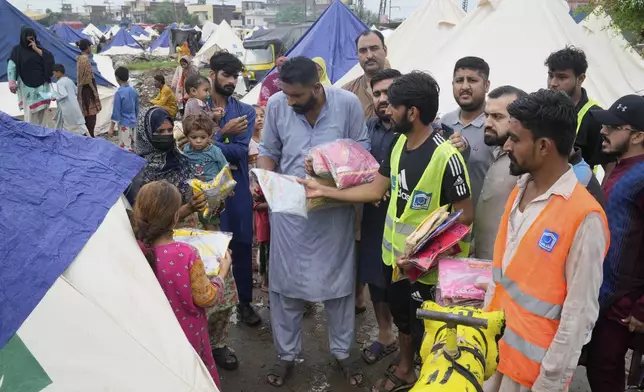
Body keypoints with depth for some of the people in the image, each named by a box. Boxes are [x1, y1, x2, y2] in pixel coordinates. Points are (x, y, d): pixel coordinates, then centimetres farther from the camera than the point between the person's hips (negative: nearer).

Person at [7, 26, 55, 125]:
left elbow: (50, 57, -2)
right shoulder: (17, 50, 0)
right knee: (30, 114, -8)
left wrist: (36, 49, -9)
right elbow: (11, 66, -5)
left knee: (41, 113, 4)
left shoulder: (38, 47, 13)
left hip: (42, 85, 4)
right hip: (27, 87, -4)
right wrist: (12, 83, -14)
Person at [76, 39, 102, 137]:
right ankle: (90, 135, -1)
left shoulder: (80, 59, 11)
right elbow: (89, 78, -19)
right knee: (91, 114, -5)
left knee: (86, 114, 14)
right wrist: (94, 92, -14)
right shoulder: (85, 59, -17)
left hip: (83, 89, 9)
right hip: (88, 90, -9)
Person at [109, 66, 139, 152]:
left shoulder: (119, 93, -17)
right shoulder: (134, 91, 3)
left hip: (124, 124, -7)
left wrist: (111, 128, -11)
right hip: (132, 123, 7)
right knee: (131, 146, 17)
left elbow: (116, 112, -16)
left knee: (124, 148, -5)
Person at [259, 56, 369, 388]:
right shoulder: (276, 105, -7)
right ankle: (286, 354, 30)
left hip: (334, 208, -1)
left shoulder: (347, 103, -11)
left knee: (337, 279, 11)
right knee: (284, 280, 9)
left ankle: (342, 352, 33)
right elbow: (268, 150, 6)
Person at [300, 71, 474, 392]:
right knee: (402, 317, 25)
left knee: (424, 328, 12)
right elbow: (375, 190, 6)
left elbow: (465, 214, -19)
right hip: (397, 254, 7)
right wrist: (324, 191, 4)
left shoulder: (446, 157, -24)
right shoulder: (400, 143, 0)